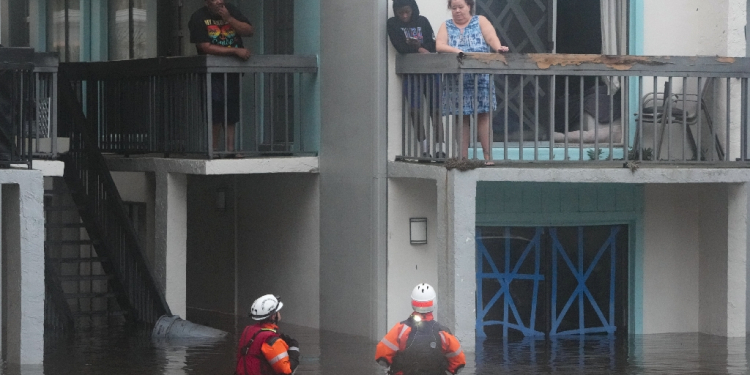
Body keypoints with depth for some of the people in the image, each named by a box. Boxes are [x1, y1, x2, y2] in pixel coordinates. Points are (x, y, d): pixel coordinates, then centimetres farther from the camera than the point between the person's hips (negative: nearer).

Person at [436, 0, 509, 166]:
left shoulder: (480, 21, 11)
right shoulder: (446, 26, 14)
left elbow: (491, 37, -6)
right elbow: (439, 46, -2)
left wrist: (498, 47, -28)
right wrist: (454, 50, -22)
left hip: (480, 78, -2)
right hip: (457, 80, 2)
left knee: (483, 115, -6)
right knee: (461, 118, 1)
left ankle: (488, 156, -4)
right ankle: (463, 157, 5)